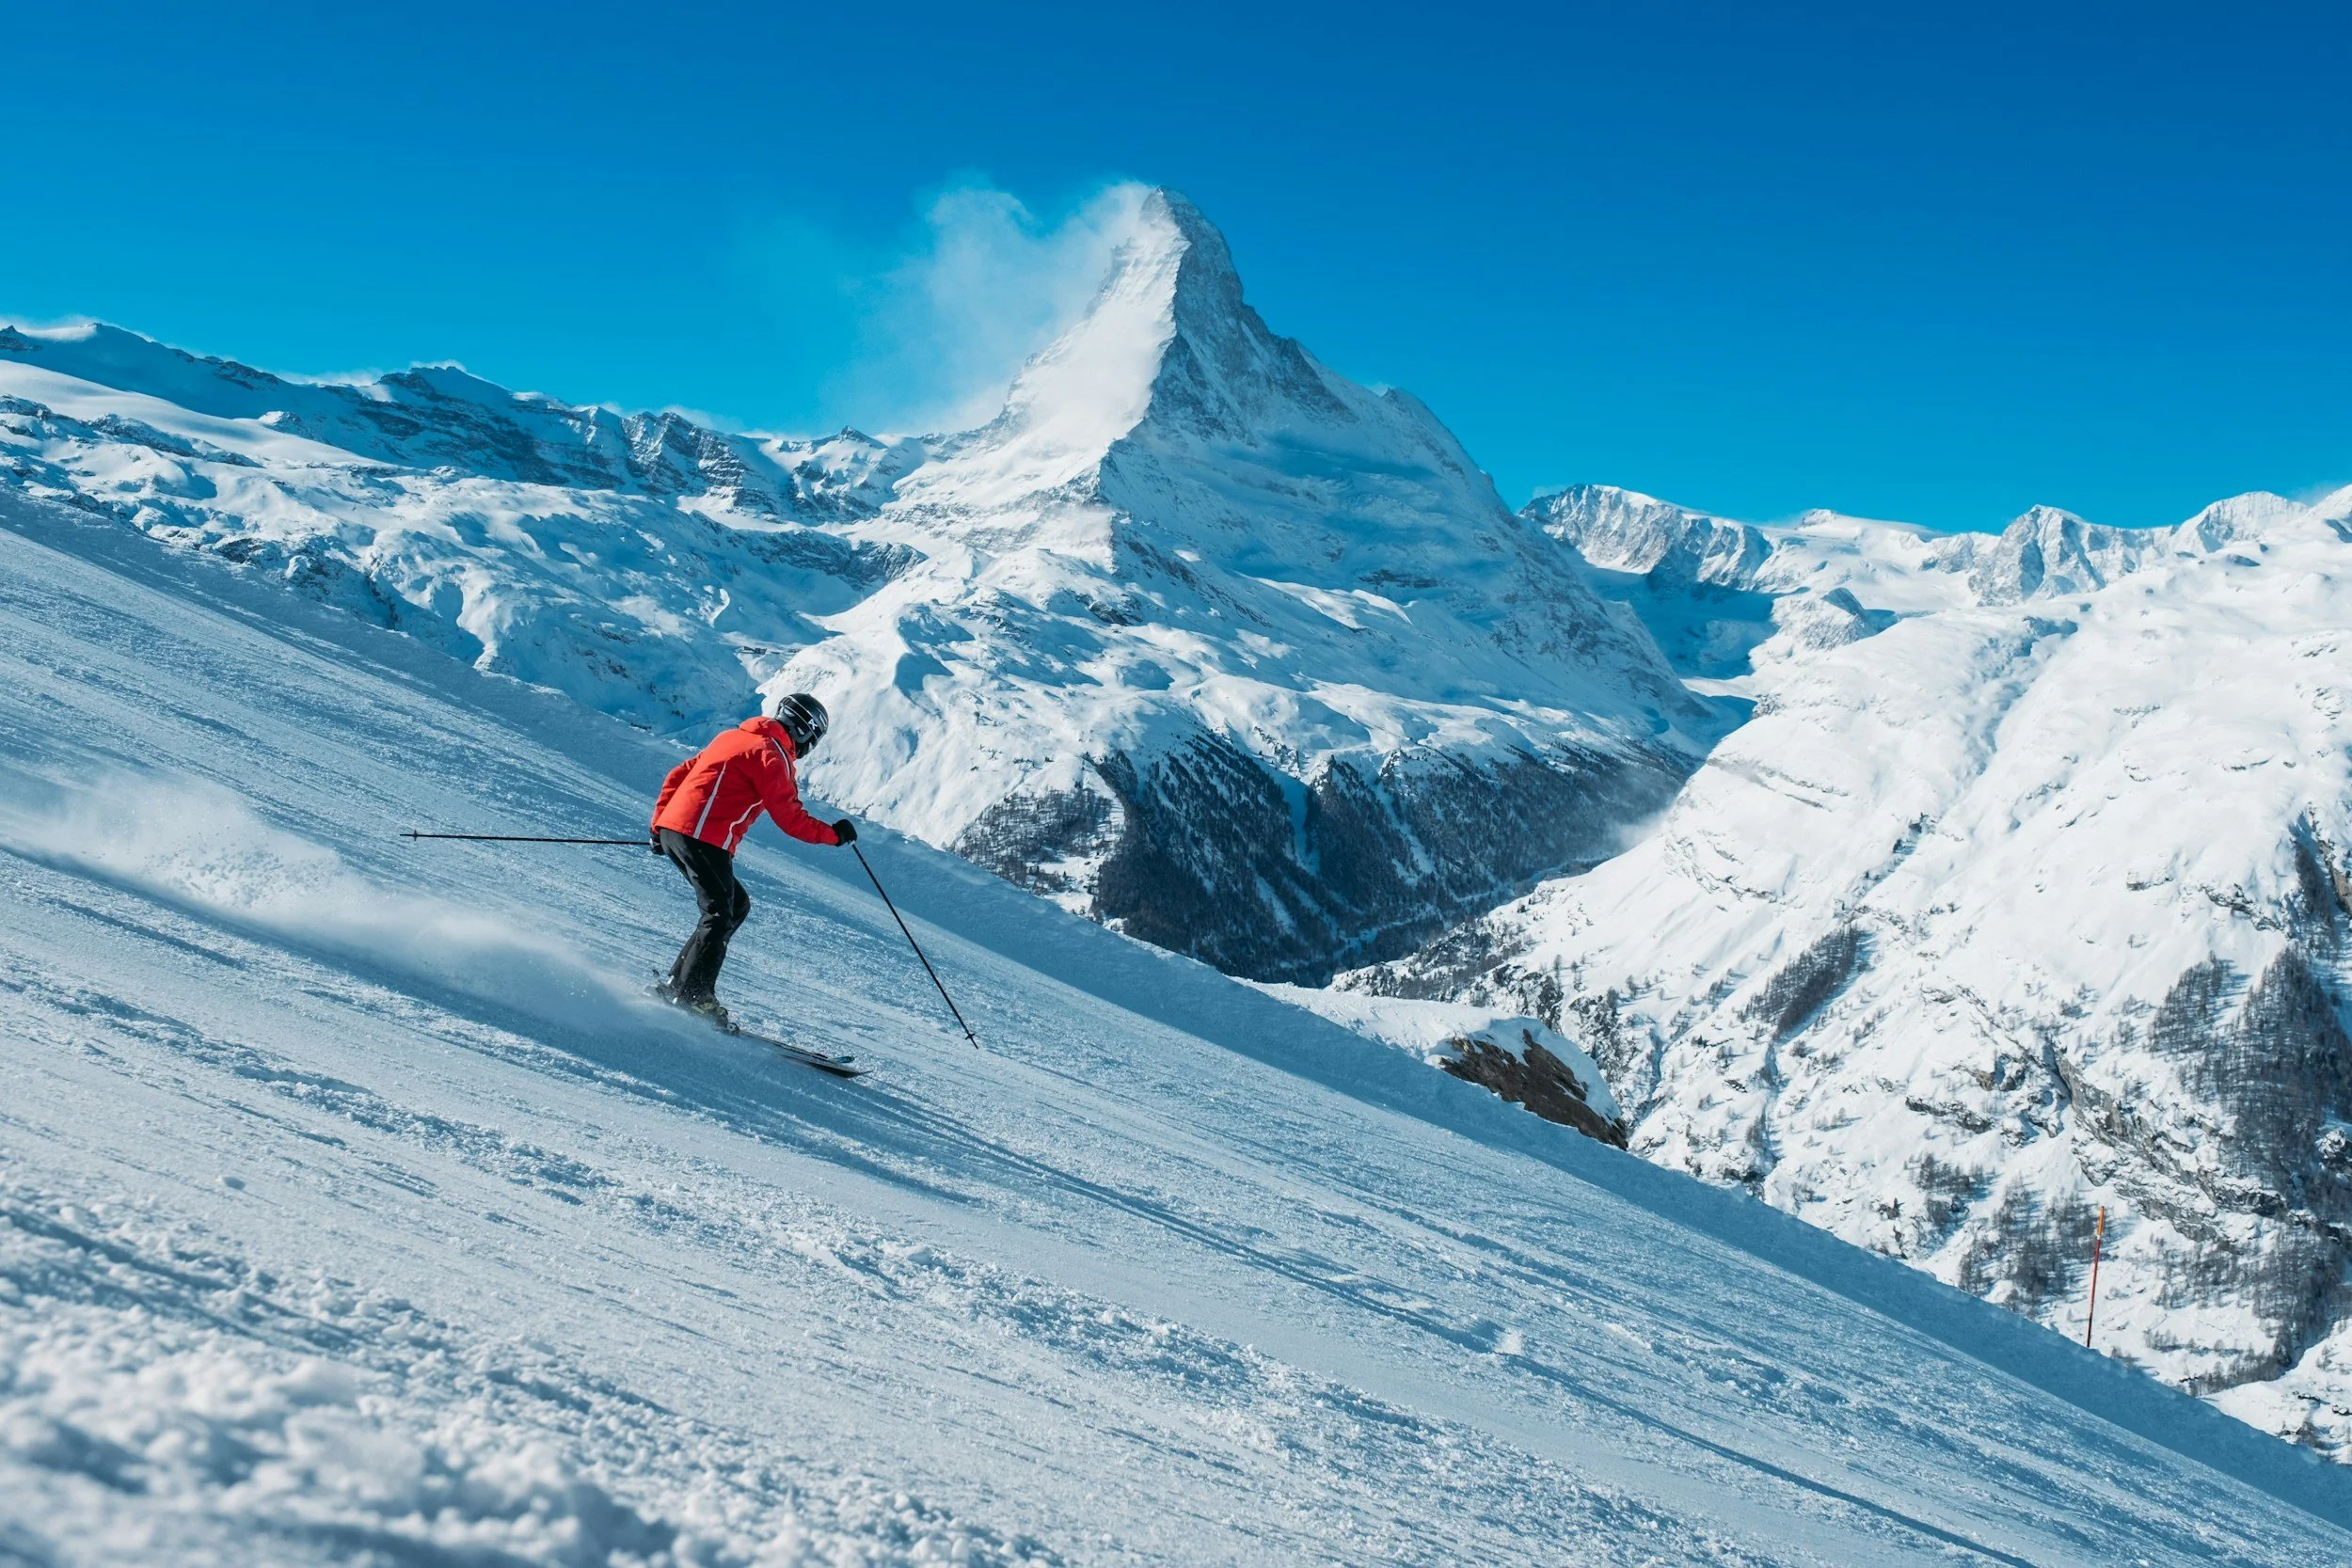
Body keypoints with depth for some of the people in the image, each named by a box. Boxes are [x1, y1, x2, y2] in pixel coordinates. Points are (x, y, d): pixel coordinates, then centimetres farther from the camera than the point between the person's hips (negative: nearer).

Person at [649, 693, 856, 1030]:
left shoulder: (733, 738, 23)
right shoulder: (771, 754, -5)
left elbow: (676, 776, 25)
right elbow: (790, 818, -9)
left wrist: (659, 825, 27)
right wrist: (833, 834, 3)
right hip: (704, 838, -9)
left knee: (737, 905, 14)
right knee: (720, 915, -9)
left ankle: (677, 985, 11)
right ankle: (691, 996, -19)